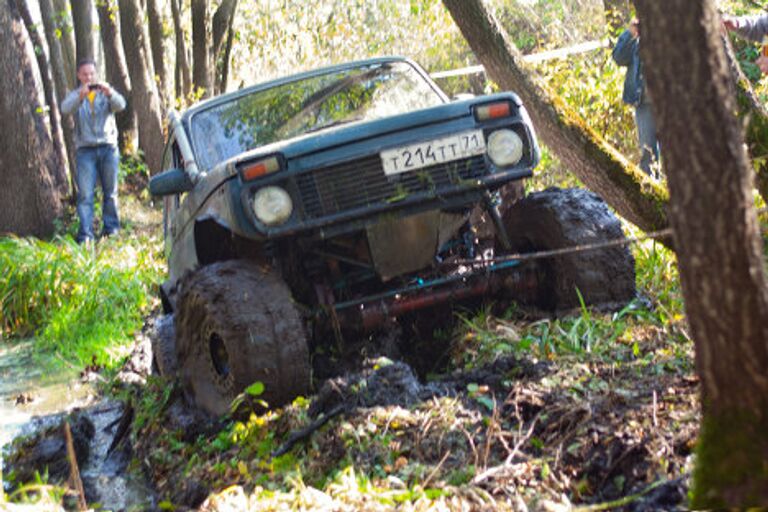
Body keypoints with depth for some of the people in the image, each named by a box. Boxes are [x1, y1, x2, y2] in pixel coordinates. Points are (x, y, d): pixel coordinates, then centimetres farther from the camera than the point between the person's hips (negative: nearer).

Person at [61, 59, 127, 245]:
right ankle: (85, 235, -11)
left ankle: (111, 228, 16)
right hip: (85, 149, -1)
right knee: (85, 193, -8)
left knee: (111, 191, 4)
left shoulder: (106, 93, 9)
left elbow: (120, 105, -10)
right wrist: (80, 96, -33)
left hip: (108, 147, 1)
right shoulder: (75, 95, 8)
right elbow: (66, 108, -13)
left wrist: (110, 93, -31)